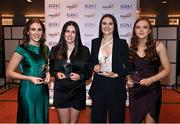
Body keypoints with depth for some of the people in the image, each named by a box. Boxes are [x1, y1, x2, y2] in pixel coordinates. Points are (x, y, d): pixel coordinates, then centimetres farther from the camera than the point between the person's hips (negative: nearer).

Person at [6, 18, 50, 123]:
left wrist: (47, 73, -1)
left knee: (43, 119, 17)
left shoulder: (45, 48, 5)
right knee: (29, 119, 7)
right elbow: (9, 73, -10)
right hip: (28, 90, -6)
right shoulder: (21, 49, -11)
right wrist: (29, 78, -19)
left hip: (43, 90, 6)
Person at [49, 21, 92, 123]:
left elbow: (89, 72, 0)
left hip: (77, 92, 0)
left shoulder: (84, 50, -2)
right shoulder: (55, 50, 1)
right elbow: (51, 69, 10)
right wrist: (56, 74, -11)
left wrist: (80, 76, -19)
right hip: (61, 91, 1)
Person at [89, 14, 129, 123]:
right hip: (99, 86, 2)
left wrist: (116, 74, -16)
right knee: (97, 118, 12)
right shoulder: (95, 42, 4)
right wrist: (94, 67, -6)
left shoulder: (122, 43, -4)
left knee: (116, 119, 11)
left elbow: (128, 67, -2)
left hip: (116, 86, -2)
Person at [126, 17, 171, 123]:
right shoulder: (131, 47, 2)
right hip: (135, 91, 3)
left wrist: (150, 80, -17)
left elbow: (167, 69, -5)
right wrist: (128, 80, -6)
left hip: (152, 91, -3)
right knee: (135, 120, 13)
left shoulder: (158, 45, -6)